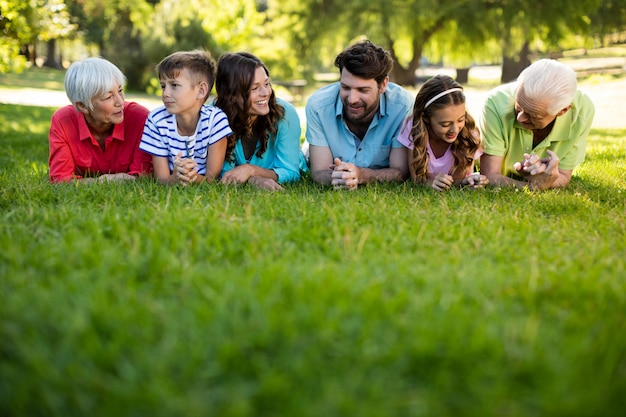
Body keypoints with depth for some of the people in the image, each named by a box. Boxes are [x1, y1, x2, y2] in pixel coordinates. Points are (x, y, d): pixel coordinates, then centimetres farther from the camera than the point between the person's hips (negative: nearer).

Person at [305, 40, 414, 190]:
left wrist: (361, 175, -37)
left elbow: (400, 172, -17)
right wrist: (335, 177, -42)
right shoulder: (318, 105, -19)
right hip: (331, 193, 1)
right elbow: (319, 172, -17)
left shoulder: (403, 105, -21)